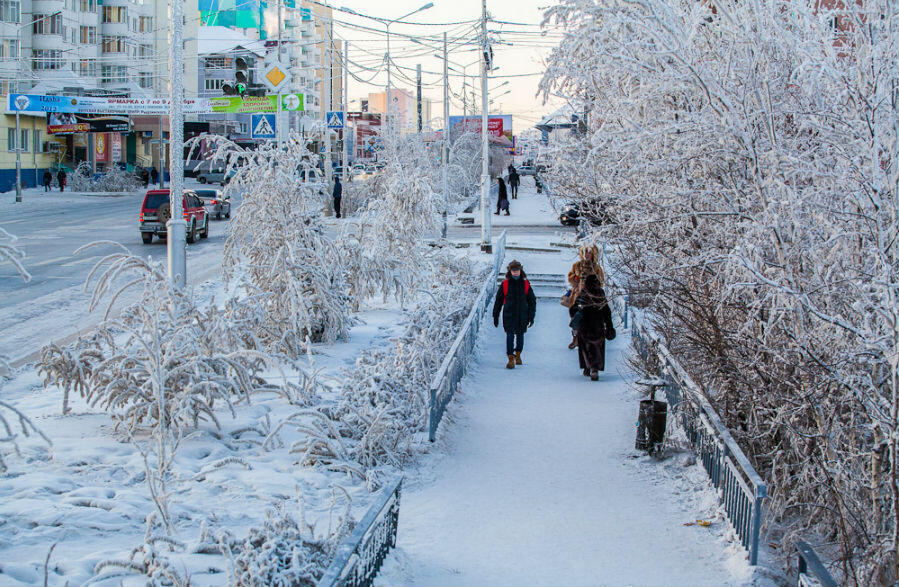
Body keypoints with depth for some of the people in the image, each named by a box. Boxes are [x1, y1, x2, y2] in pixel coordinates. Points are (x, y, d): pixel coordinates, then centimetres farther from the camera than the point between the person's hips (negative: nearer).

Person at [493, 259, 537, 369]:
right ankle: (511, 359, -11)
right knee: (510, 335, -10)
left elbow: (532, 301, 8)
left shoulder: (526, 284, 3)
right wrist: (495, 316, 6)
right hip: (509, 315, -1)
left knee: (520, 335, 12)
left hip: (522, 316, 1)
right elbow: (498, 301, 7)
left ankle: (518, 354, 33)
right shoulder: (505, 284, 1)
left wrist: (531, 316, 1)